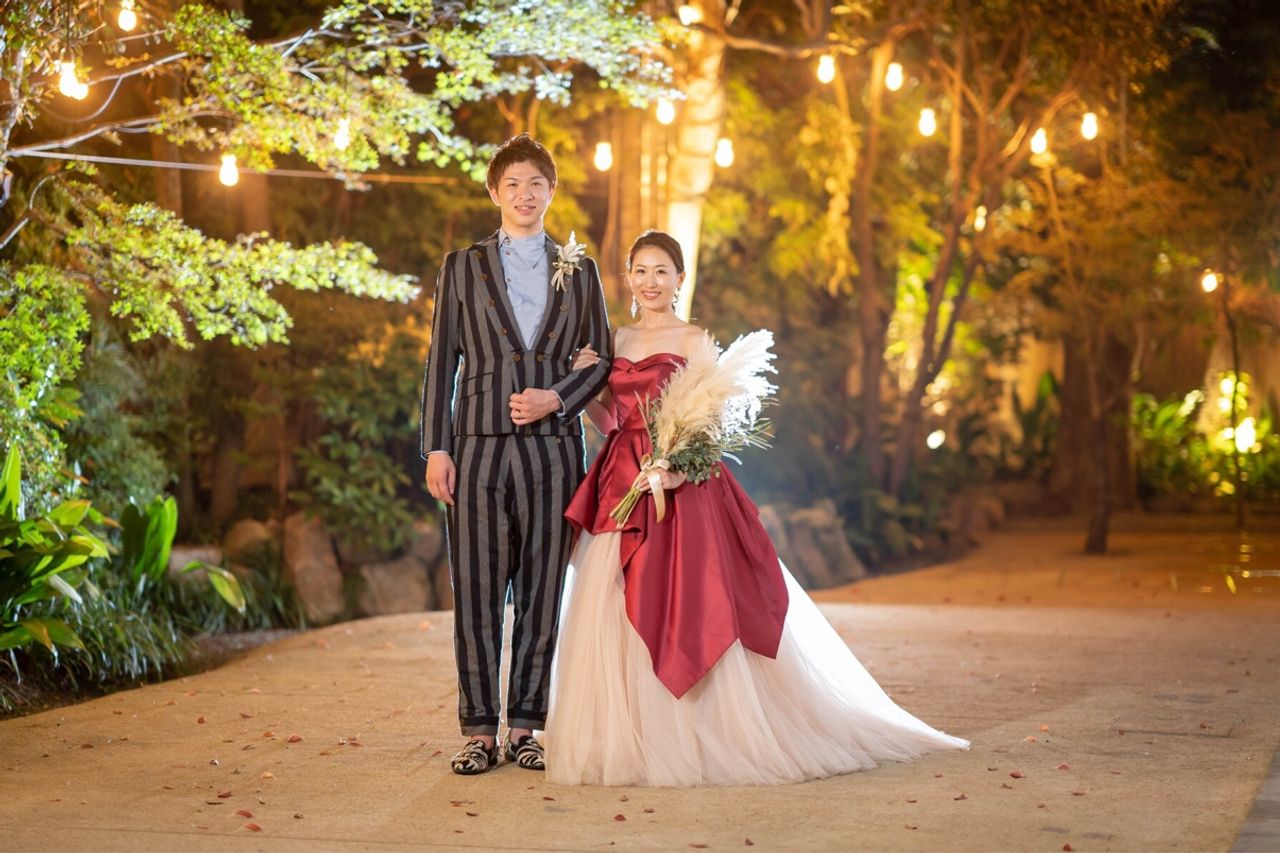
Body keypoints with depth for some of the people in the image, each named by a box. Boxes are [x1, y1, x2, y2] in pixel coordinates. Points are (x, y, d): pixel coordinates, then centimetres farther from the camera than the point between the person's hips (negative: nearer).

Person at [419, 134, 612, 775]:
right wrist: (435, 449, -3)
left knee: (542, 592, 3)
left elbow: (601, 359, 13)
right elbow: (441, 361, 6)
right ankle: (480, 731, 6)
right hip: (480, 446, -1)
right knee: (476, 593, -1)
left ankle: (525, 727, 11)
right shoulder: (463, 267, 9)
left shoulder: (578, 272, 12)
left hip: (553, 446, 1)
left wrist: (558, 397, -7)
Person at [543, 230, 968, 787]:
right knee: (617, 617, 2)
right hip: (622, 488, 5)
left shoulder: (693, 341, 1)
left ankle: (695, 740, 1)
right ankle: (627, 738, 9)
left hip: (681, 488, -5)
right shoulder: (617, 341, 16)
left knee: (684, 611, -7)